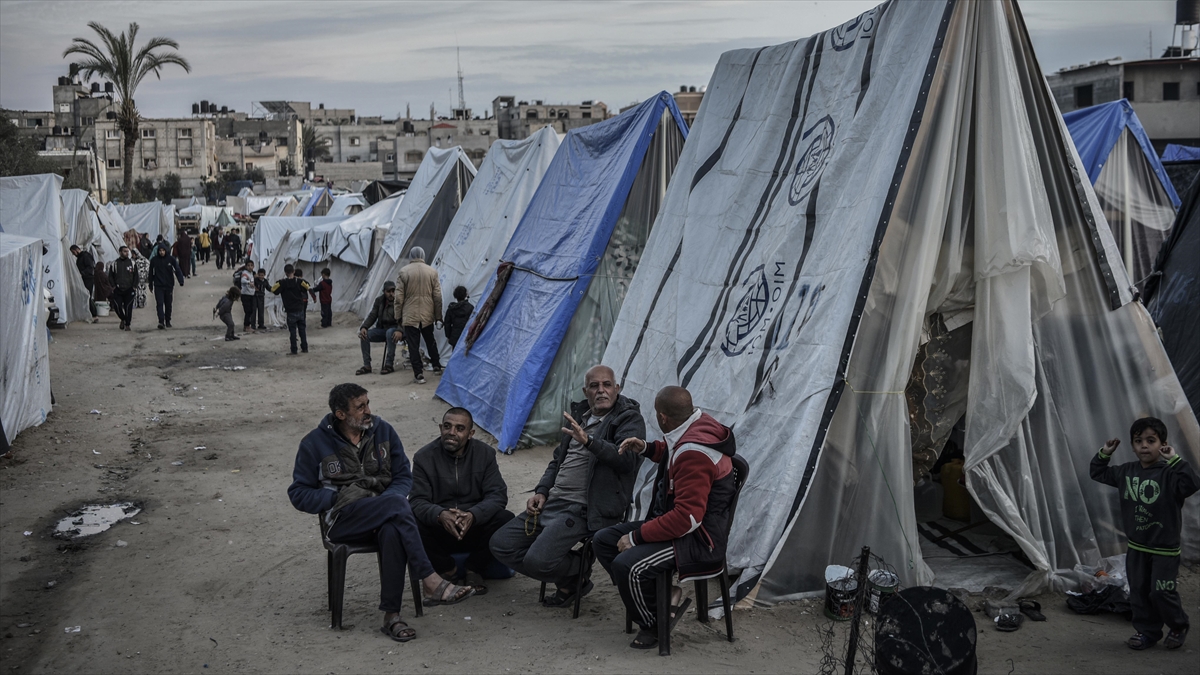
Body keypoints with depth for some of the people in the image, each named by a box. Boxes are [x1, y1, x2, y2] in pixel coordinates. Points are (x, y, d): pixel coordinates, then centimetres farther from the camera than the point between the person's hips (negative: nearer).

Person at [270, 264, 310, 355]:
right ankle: (304, 348, 15)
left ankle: (294, 350, -2)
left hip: (290, 311, -2)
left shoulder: (282, 283, -9)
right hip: (300, 310, 2)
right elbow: (307, 287, 1)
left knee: (292, 331, 1)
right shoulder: (299, 281, -5)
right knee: (302, 329, 13)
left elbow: (274, 290, -7)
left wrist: (279, 282, 5)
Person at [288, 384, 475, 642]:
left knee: (392, 532, -37)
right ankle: (431, 583, -36)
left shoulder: (383, 431, 8)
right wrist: (338, 498, -11)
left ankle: (391, 615, -32)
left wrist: (385, 504, -10)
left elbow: (404, 477, 11)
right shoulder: (315, 443, 0)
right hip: (343, 520, -3)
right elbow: (298, 494, 3)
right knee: (397, 503, -34)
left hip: (385, 512, 3)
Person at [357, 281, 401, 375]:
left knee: (390, 332, -39)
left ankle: (389, 365, -31)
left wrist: (400, 331, -44)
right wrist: (364, 327, -18)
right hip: (382, 329, 5)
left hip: (394, 329, -5)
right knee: (364, 335, -19)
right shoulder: (379, 300, 3)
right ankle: (366, 366, -15)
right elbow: (372, 316, 2)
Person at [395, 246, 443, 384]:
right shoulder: (432, 271, -1)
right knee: (430, 341, 21)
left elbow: (399, 296, -5)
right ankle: (436, 367, 30)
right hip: (427, 315, 3)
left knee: (413, 346, 2)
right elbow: (437, 296, 2)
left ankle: (418, 374, -2)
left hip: (410, 316, -3)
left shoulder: (403, 271, -6)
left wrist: (398, 315, 3)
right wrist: (438, 315, 11)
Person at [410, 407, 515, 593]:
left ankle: (474, 569, -4)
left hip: (475, 528, 1)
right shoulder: (424, 457, -3)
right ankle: (447, 569, -3)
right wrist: (440, 515, -35)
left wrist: (473, 515, -31)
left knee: (506, 520, -27)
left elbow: (497, 494, -9)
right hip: (439, 532, -1)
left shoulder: (485, 453, 0)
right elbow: (417, 500, -11)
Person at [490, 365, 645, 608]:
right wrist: (542, 492, 12)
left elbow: (627, 458, -25)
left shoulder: (629, 419, -5)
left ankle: (579, 571, 8)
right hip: (553, 503, 8)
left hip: (584, 509, -8)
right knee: (501, 545, 2)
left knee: (538, 560, -25)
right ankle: (566, 579, 10)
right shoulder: (580, 416, 17)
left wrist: (588, 441, -37)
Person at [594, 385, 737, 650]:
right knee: (604, 541, 5)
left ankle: (654, 624, -2)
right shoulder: (697, 424, 2)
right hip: (674, 522, 11)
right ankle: (663, 595, 4)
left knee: (626, 566, -29)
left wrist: (637, 536, -21)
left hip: (698, 539, -11)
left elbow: (687, 518, -29)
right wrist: (647, 449, 10)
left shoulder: (694, 454, -28)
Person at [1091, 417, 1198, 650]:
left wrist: (1175, 460, -37)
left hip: (1164, 548, -6)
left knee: (1161, 592, -2)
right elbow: (1098, 474, 16)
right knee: (1139, 591, 11)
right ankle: (1147, 631, 25)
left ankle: (1178, 627, 24)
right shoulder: (1126, 472, 2)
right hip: (1136, 546, 6)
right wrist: (1104, 454, 3)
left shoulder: (1168, 473, -17)